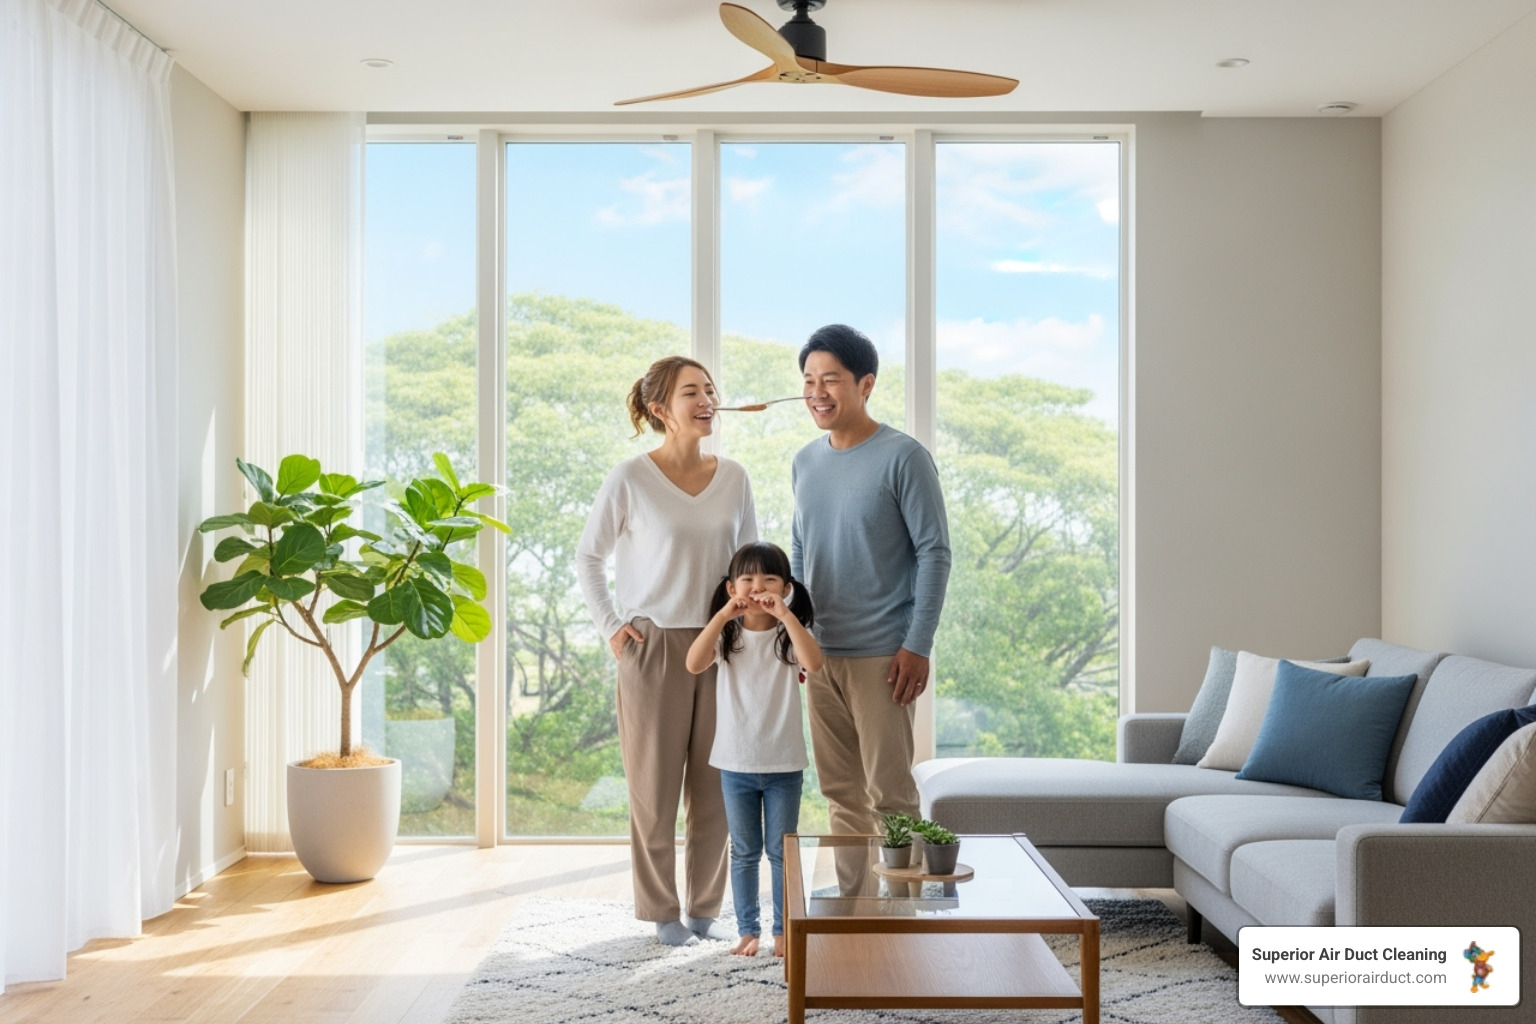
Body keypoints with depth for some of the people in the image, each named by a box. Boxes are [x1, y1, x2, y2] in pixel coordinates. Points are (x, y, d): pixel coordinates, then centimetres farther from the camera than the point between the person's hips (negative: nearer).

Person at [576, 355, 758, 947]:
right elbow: (588, 557, 3)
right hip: (653, 649, -3)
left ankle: (704, 909, 23)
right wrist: (610, 627, -3)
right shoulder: (630, 479, -8)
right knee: (655, 786, 5)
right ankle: (663, 912, 19)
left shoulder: (733, 479, 3)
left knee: (715, 786, 8)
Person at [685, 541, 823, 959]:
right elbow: (694, 664, -19)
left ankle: (783, 930, 17)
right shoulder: (727, 634, 0)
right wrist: (721, 615, -25)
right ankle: (748, 930, 19)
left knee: (781, 851, 7)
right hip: (736, 763, 1)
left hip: (784, 764, -1)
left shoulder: (788, 635, -3)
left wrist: (785, 615, -29)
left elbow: (814, 663, -25)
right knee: (744, 852, 11)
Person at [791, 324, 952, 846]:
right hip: (819, 654, 6)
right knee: (840, 792, 12)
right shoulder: (805, 462, 10)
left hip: (881, 655, -6)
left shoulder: (903, 458, -9)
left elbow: (934, 553, -10)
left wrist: (917, 646, -15)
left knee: (889, 793, -3)